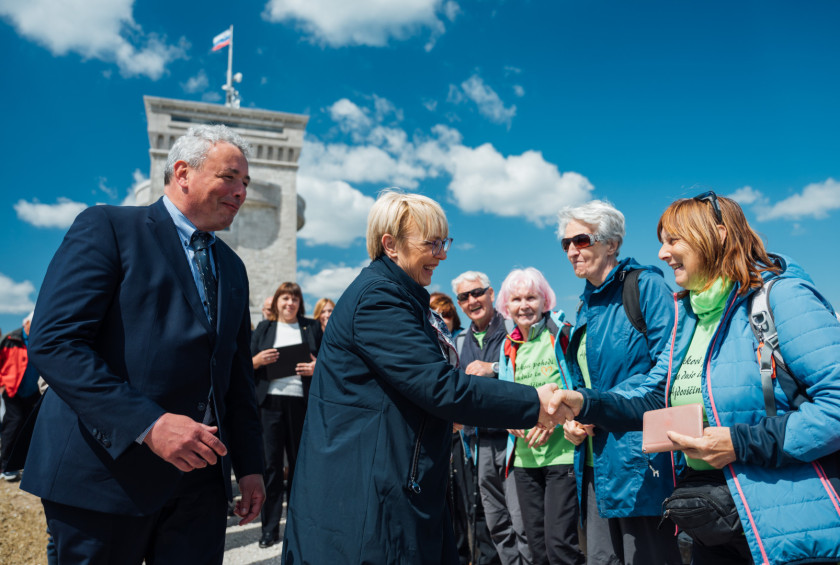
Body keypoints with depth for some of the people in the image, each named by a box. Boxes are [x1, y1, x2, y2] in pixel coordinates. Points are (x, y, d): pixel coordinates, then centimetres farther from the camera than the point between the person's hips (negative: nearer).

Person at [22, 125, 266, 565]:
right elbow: (53, 341, -16)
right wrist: (148, 424, -23)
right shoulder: (107, 227, -4)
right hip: (108, 472, -5)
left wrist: (249, 466, 11)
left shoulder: (232, 268, 16)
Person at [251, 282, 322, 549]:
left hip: (302, 401, 0)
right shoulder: (264, 328, 12)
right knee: (271, 463, 1)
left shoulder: (312, 326, 9)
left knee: (299, 461, 8)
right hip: (270, 400, 0)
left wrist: (317, 367, -13)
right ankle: (270, 527, 10)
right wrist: (258, 360, -11)